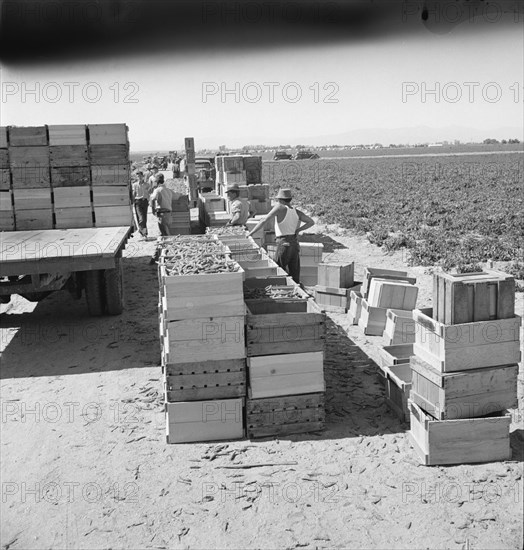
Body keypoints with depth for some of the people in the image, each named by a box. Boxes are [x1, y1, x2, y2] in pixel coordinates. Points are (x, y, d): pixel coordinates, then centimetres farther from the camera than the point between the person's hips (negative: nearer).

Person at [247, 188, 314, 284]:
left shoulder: (280, 207, -7)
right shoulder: (297, 212, 9)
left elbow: (264, 221, -10)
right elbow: (311, 222, 2)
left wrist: (251, 232, -6)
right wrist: (297, 230, 5)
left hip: (284, 244, -6)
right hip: (295, 245, 6)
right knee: (294, 276, 10)